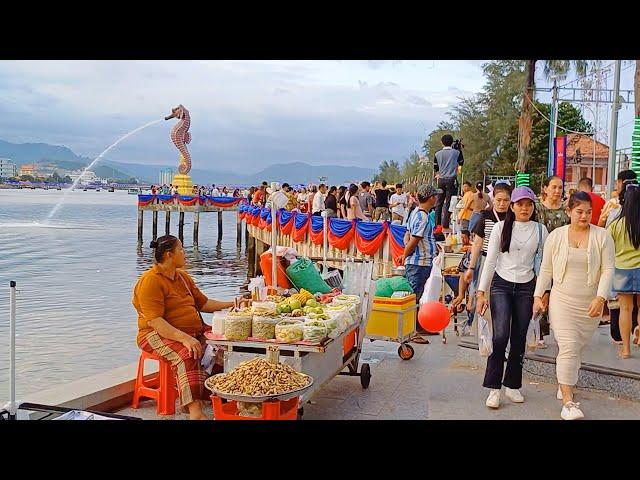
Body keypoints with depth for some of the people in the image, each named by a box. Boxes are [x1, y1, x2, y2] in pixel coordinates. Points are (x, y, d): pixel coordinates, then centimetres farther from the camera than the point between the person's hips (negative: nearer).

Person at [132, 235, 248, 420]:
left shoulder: (183, 277, 17)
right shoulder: (150, 281, -12)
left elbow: (203, 303, 22)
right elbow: (154, 321, -21)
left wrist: (231, 304, 11)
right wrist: (184, 338, -32)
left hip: (193, 331, 8)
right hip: (160, 335, -8)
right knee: (186, 354, -35)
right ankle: (195, 411, -38)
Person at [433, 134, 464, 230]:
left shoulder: (438, 154, 2)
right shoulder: (456, 152, -3)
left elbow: (435, 169, 9)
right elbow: (461, 163, 14)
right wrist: (460, 150, 19)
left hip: (441, 180, 2)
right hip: (452, 179, -2)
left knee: (439, 202, 10)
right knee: (449, 203, -2)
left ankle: (437, 224, 10)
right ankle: (445, 226, -5)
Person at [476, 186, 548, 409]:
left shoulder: (540, 230, 3)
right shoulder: (501, 227, -2)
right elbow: (490, 261, -2)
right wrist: (481, 292, -5)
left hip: (526, 287, 2)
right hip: (501, 285, -2)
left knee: (519, 338, 7)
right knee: (500, 336, -14)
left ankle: (512, 385, 22)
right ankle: (493, 388, -3)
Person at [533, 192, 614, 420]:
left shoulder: (602, 236, 0)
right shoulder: (556, 236, 2)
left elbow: (608, 269, -4)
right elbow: (546, 269, 6)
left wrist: (600, 298, -15)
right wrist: (538, 296, 1)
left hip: (590, 304, 1)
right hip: (562, 300, -1)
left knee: (578, 347, 11)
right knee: (568, 347, -11)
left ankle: (564, 385, 35)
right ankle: (568, 402, -11)